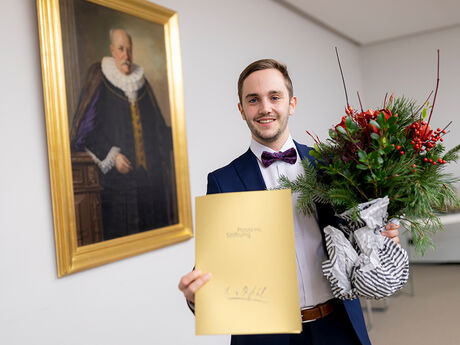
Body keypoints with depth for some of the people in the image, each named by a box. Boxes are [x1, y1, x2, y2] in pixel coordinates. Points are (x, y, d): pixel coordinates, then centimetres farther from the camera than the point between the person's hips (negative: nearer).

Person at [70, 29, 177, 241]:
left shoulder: (141, 82, 12)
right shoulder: (99, 83, -1)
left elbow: (158, 127, 15)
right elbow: (88, 128, -4)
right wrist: (112, 156, -15)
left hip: (150, 174, 4)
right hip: (118, 176, -4)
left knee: (154, 226, 7)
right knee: (121, 230, -1)